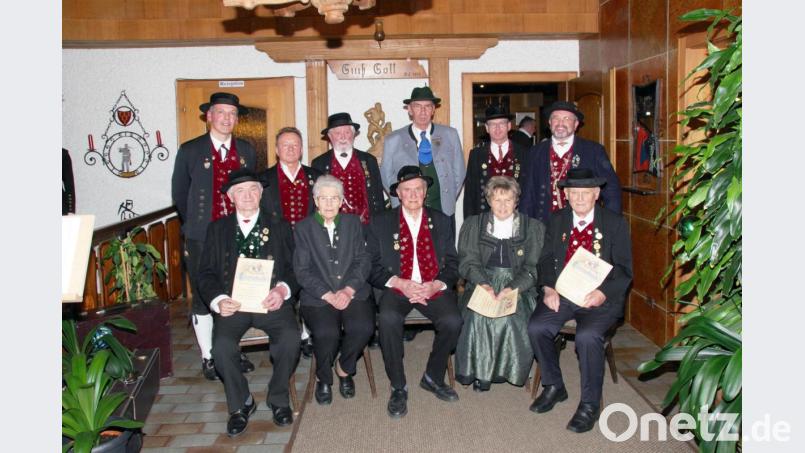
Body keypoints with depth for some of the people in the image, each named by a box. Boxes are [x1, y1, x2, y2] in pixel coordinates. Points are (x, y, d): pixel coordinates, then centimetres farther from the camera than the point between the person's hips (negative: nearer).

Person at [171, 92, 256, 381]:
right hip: (201, 238, -2)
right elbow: (179, 194, 7)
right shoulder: (190, 151, 0)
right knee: (203, 300, 5)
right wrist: (195, 224, 7)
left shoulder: (247, 151, 8)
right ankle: (208, 357, 18)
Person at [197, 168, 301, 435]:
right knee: (222, 345, -28)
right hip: (232, 303, 1)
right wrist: (218, 300, -12)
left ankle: (278, 398, -1)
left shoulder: (278, 227, 14)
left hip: (271, 301, 0)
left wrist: (283, 290, -14)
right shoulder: (217, 229, 14)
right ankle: (241, 403, 0)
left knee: (290, 337, -28)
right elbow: (206, 273, 8)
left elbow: (293, 268, 8)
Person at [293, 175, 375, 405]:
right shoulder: (303, 228, 7)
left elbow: (363, 261, 6)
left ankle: (344, 369, 5)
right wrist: (328, 295, -13)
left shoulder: (353, 222, 13)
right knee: (326, 333, -29)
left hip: (353, 293, 2)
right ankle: (323, 378, 3)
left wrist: (349, 290, -11)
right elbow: (302, 271, -1)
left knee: (363, 327, -27)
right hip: (317, 296, -2)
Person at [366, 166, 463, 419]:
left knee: (452, 321, -27)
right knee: (388, 319, -32)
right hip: (397, 288, -1)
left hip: (434, 289, 2)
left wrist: (436, 285, -12)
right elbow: (373, 268, 1)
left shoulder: (441, 222, 13)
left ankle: (433, 378, 1)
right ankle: (398, 387, -13)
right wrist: (400, 284, -15)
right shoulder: (381, 224, 7)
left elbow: (452, 265, 9)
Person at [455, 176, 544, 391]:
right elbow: (467, 262, 3)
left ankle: (509, 370, -9)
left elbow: (533, 267, 0)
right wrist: (483, 283, -17)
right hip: (481, 285, 1)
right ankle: (478, 371, -12)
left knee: (513, 317, -31)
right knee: (478, 316, -30)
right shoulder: (473, 225, 13)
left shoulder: (534, 228, 9)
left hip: (518, 287, 0)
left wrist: (512, 288, -18)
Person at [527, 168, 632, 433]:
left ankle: (590, 405, -11)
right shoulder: (556, 222, 11)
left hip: (600, 298, -3)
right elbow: (546, 260, 12)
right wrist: (548, 288, -8)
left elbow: (624, 271, -2)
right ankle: (554, 387, 4)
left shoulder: (615, 224, 1)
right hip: (561, 294, 4)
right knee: (536, 327, -21)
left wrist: (603, 293, -20)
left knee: (587, 335, -31)